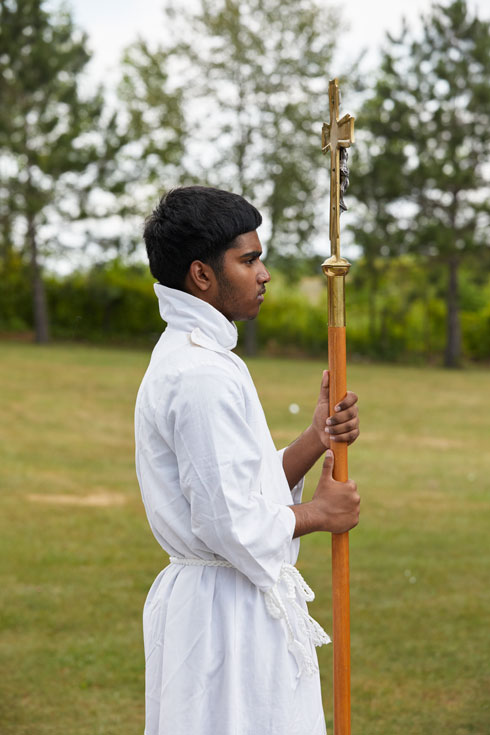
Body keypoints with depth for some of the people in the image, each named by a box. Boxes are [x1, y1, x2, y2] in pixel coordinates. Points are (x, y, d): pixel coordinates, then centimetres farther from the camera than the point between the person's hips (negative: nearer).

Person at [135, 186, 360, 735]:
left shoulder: (186, 358, 13)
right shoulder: (203, 375, -20)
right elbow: (230, 525, -23)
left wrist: (315, 440, -2)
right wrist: (319, 513, -8)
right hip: (226, 613, -10)